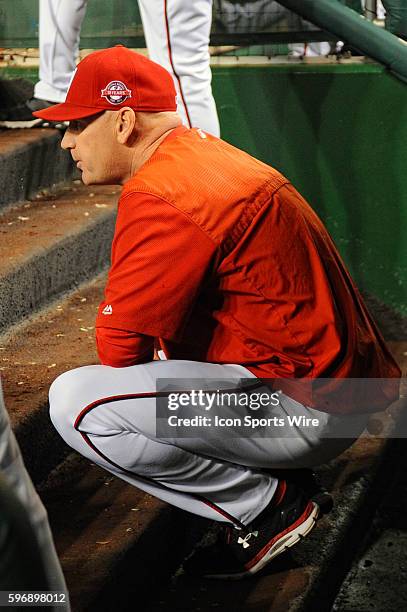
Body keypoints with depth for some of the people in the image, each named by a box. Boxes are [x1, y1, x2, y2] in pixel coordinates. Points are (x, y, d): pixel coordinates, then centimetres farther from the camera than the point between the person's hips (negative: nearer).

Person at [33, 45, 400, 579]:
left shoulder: (160, 197, -18)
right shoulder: (202, 151, 13)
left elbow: (120, 345, -13)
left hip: (308, 414, -10)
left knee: (75, 402, -18)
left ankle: (269, 506, -7)